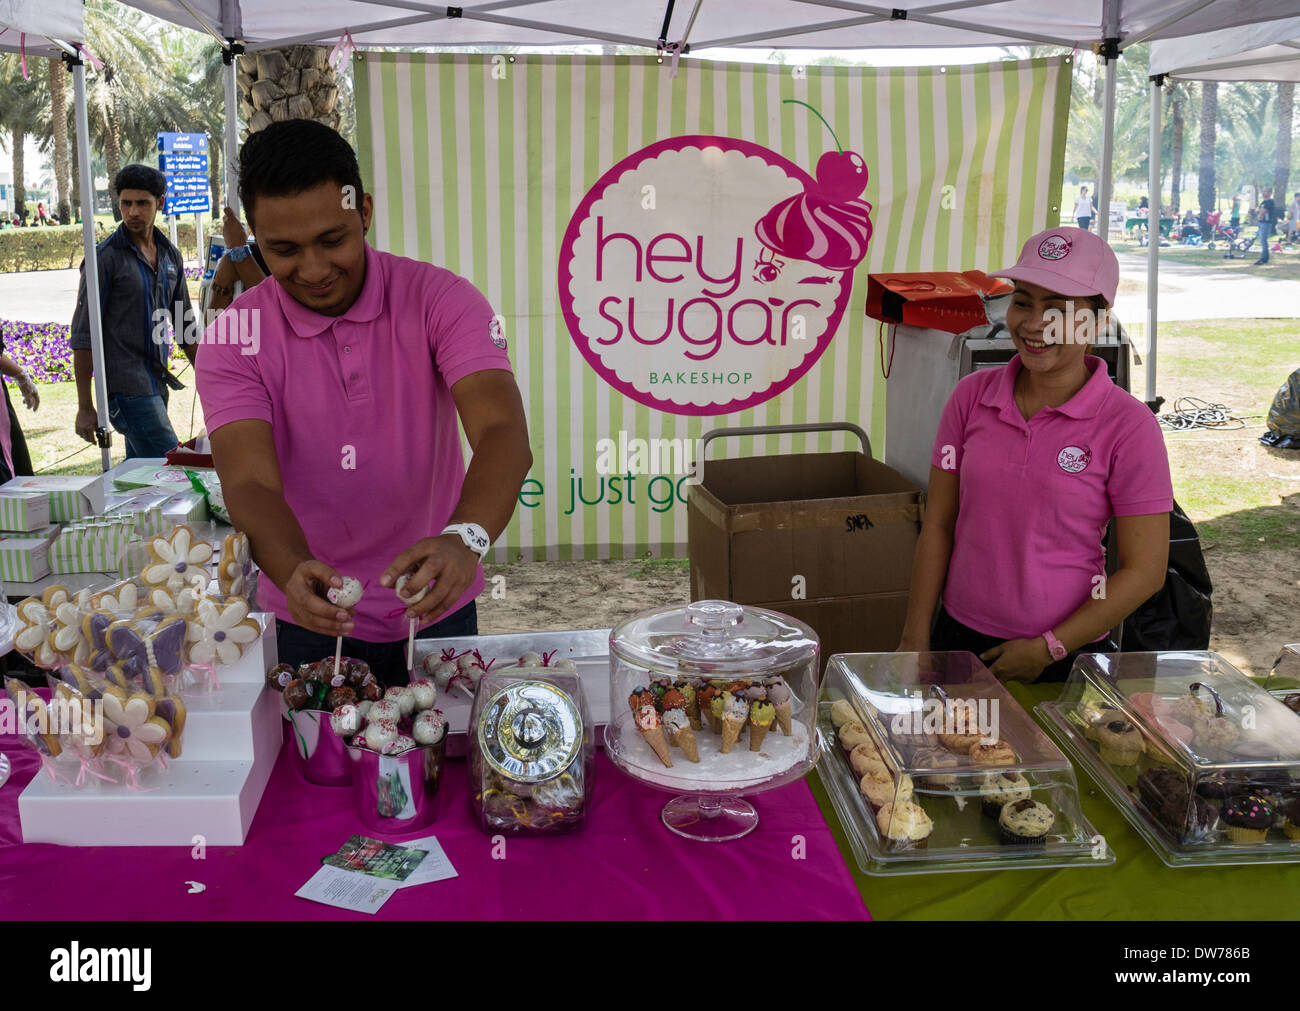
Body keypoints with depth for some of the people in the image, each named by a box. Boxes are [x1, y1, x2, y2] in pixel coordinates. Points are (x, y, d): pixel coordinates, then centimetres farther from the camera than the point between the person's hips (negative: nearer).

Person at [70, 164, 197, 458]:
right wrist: (85, 408, -11)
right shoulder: (106, 257, -8)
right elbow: (83, 336, -8)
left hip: (157, 386, 7)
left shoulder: (170, 255, 12)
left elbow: (184, 325, 20)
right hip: (127, 387, -7)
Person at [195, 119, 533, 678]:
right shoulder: (235, 338, -10)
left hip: (434, 611, 0)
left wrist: (465, 538, -46)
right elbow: (251, 484, -20)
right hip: (309, 621, 0)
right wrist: (295, 570, -42)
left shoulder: (440, 299, -13)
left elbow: (504, 438, -26)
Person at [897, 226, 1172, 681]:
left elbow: (1144, 572, -9)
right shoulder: (972, 396, -1)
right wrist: (915, 640, 0)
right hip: (959, 639, 3)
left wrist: (1047, 649, -12)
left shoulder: (1128, 425, -11)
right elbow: (938, 524, 2)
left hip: (1067, 657, -3)